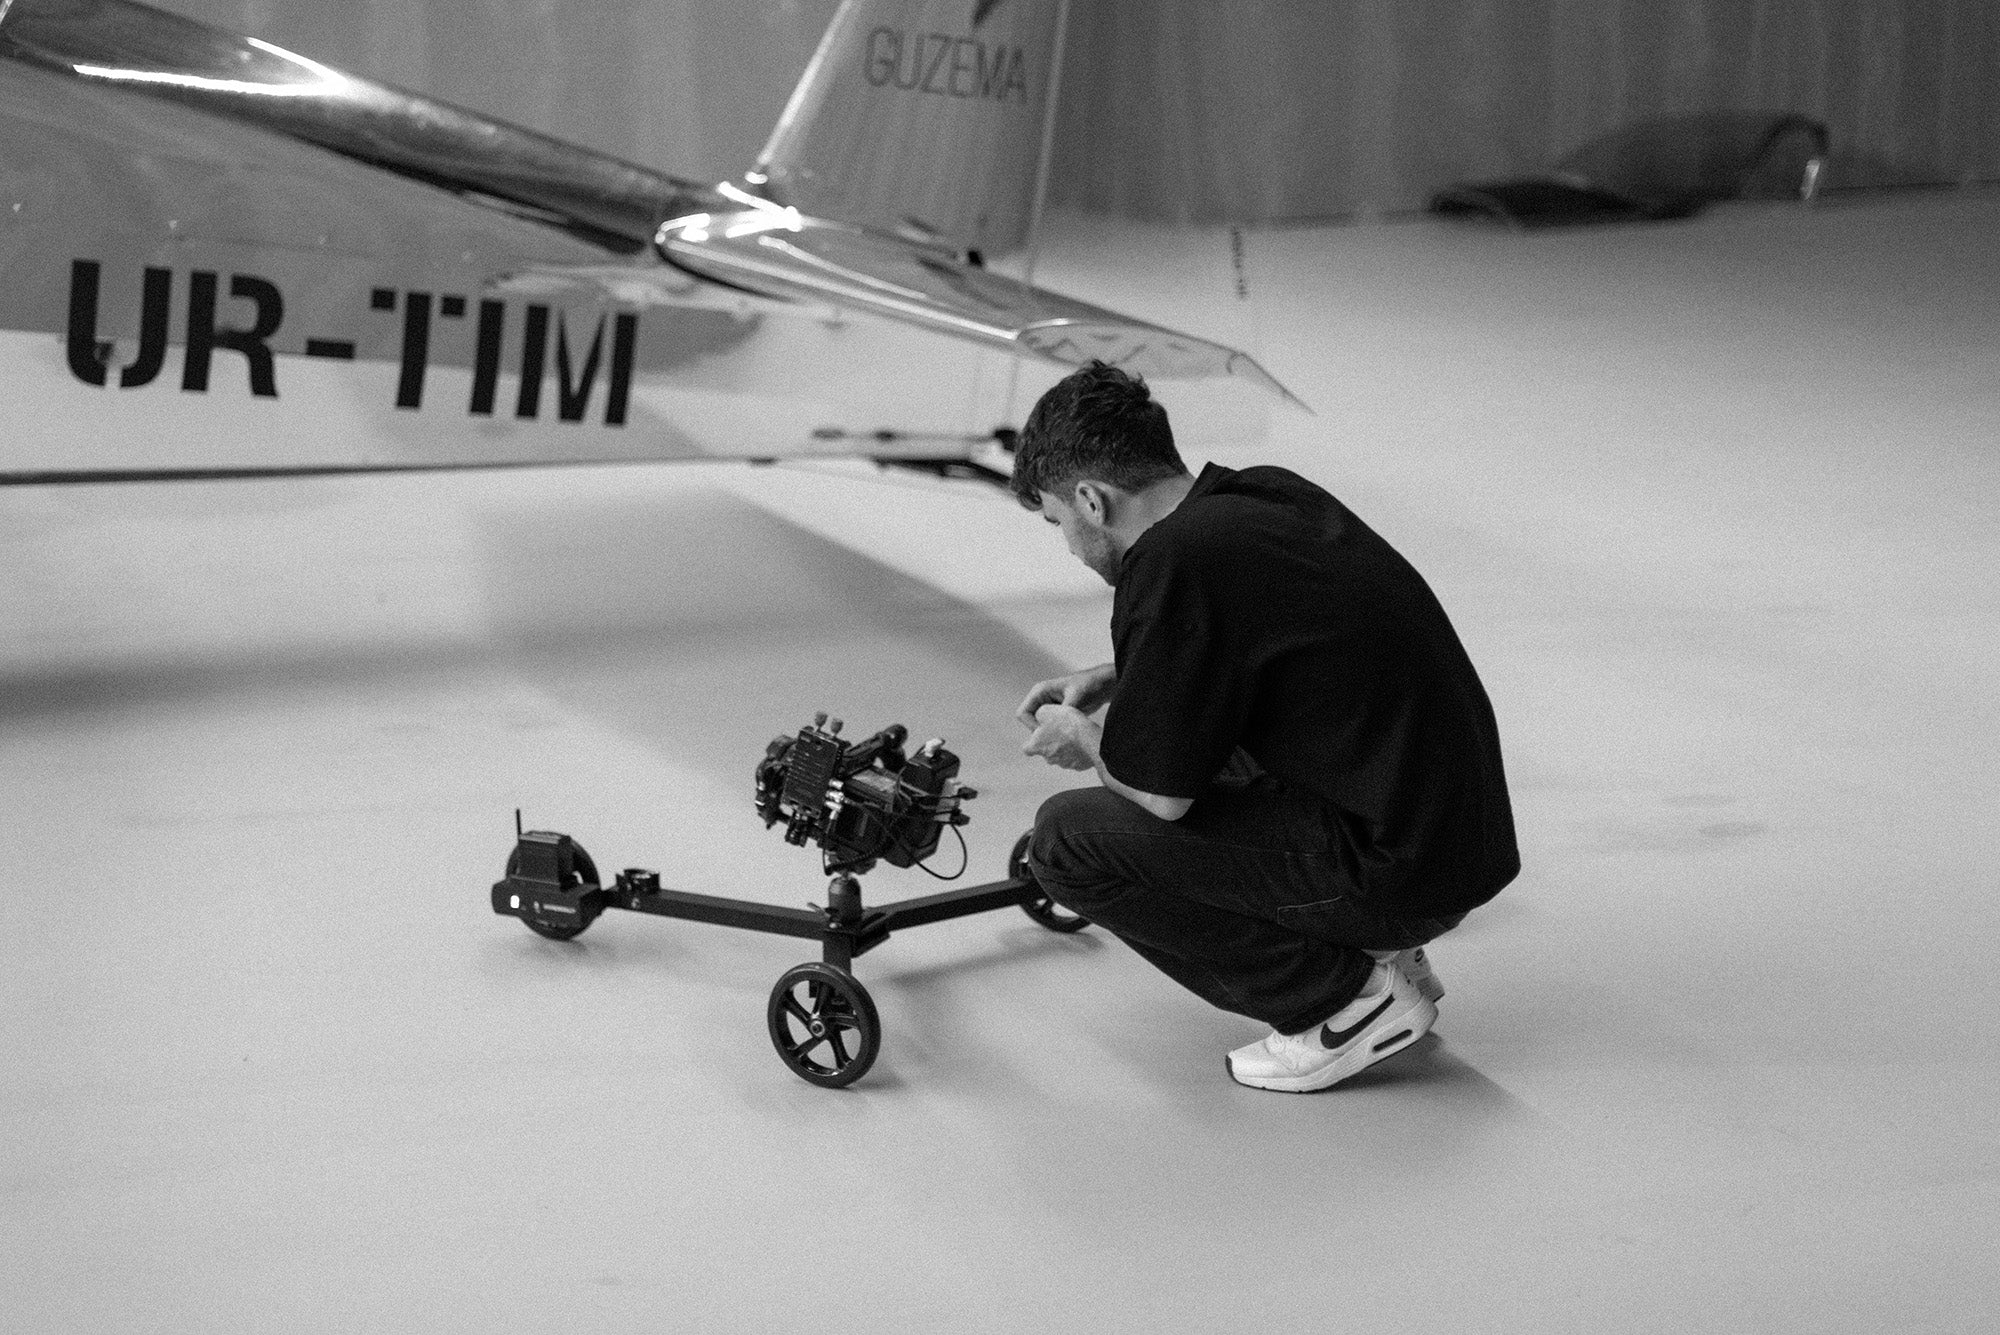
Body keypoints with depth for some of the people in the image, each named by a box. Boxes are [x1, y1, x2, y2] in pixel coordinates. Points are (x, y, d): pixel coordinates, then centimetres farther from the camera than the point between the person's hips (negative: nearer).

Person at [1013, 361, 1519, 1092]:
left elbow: (1160, 794, -13)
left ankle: (1346, 997, -2)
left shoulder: (1173, 562, -18)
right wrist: (1114, 678, 24)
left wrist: (1081, 739, 7)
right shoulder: (1268, 492, 8)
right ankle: (1381, 952, 17)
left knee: (1069, 837, -6)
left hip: (1398, 873, -9)